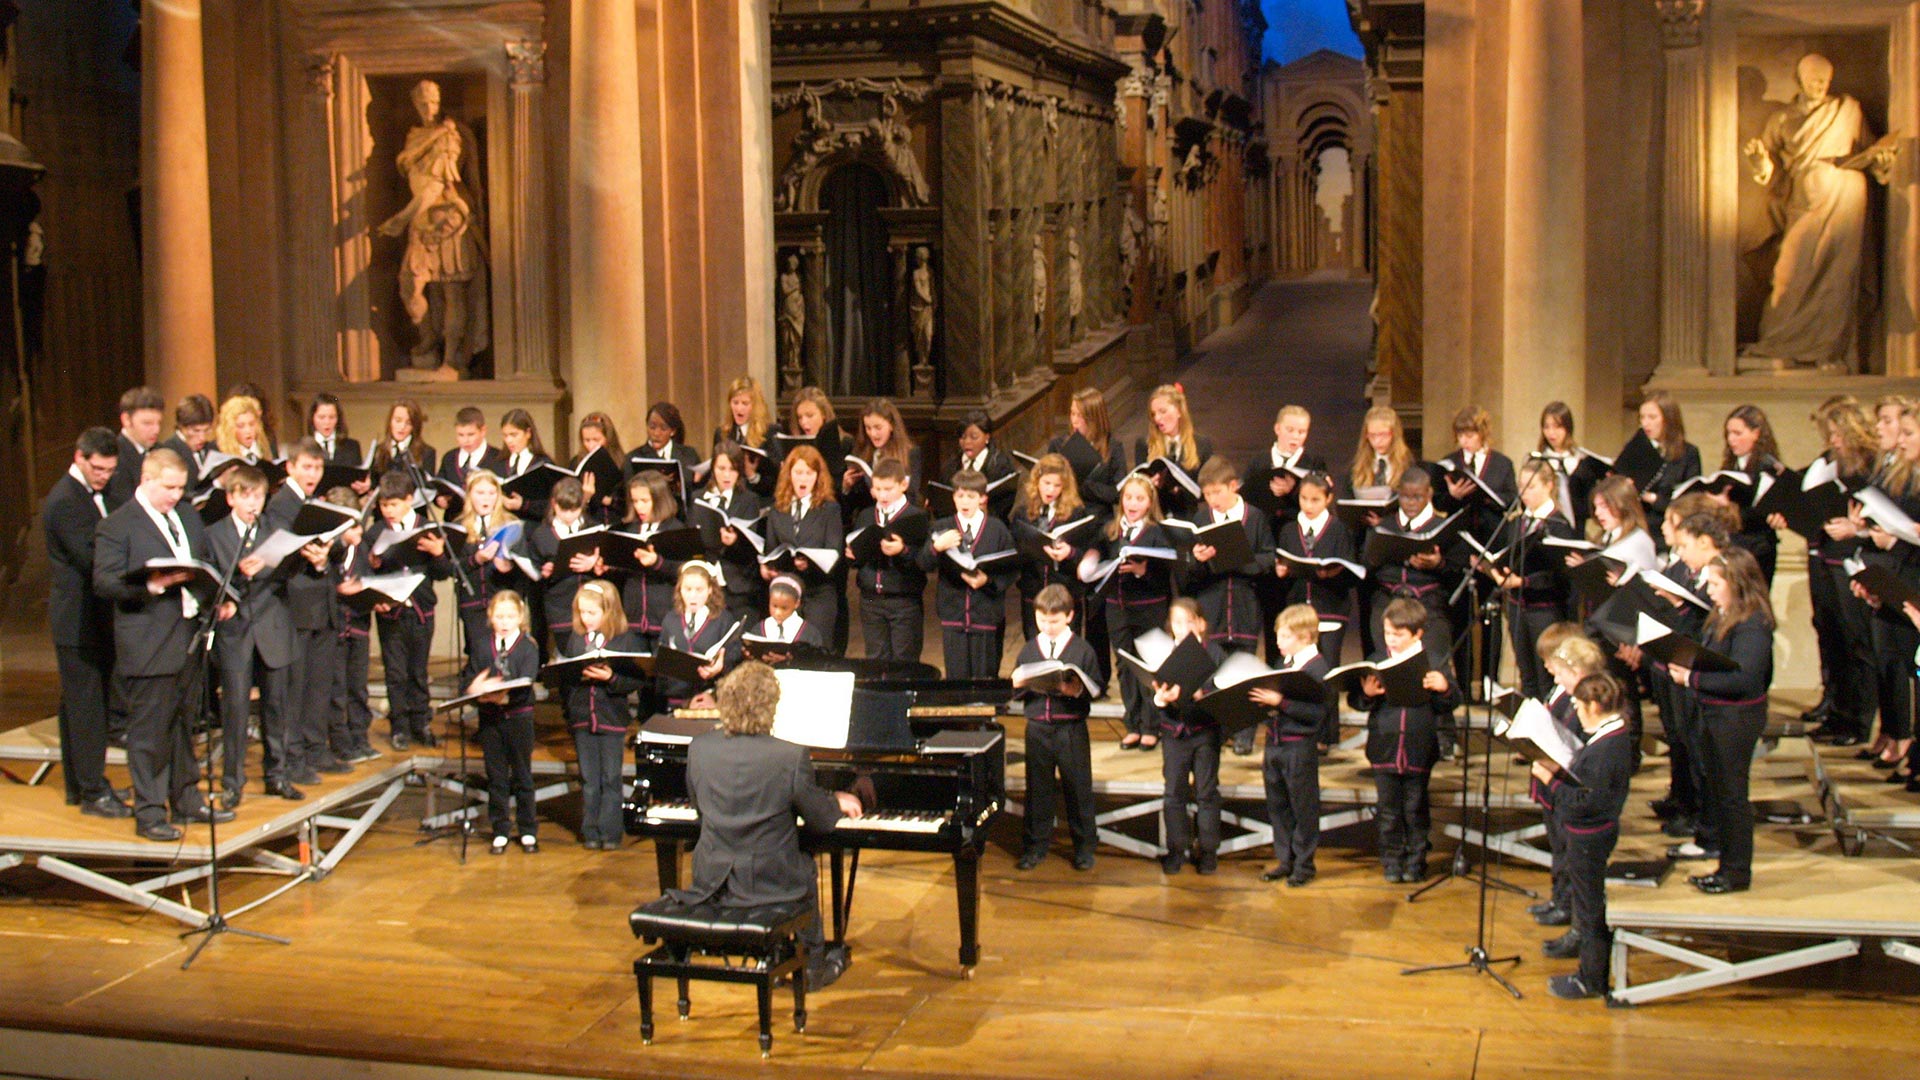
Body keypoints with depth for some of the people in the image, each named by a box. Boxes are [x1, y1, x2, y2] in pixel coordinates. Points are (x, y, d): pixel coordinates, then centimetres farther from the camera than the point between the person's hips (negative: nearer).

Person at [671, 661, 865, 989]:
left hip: (711, 883, 4)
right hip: (769, 884, -4)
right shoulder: (792, 757, -20)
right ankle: (814, 965, 40)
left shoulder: (699, 749, -9)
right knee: (806, 869, 30)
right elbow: (821, 823, -7)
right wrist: (838, 802, 17)